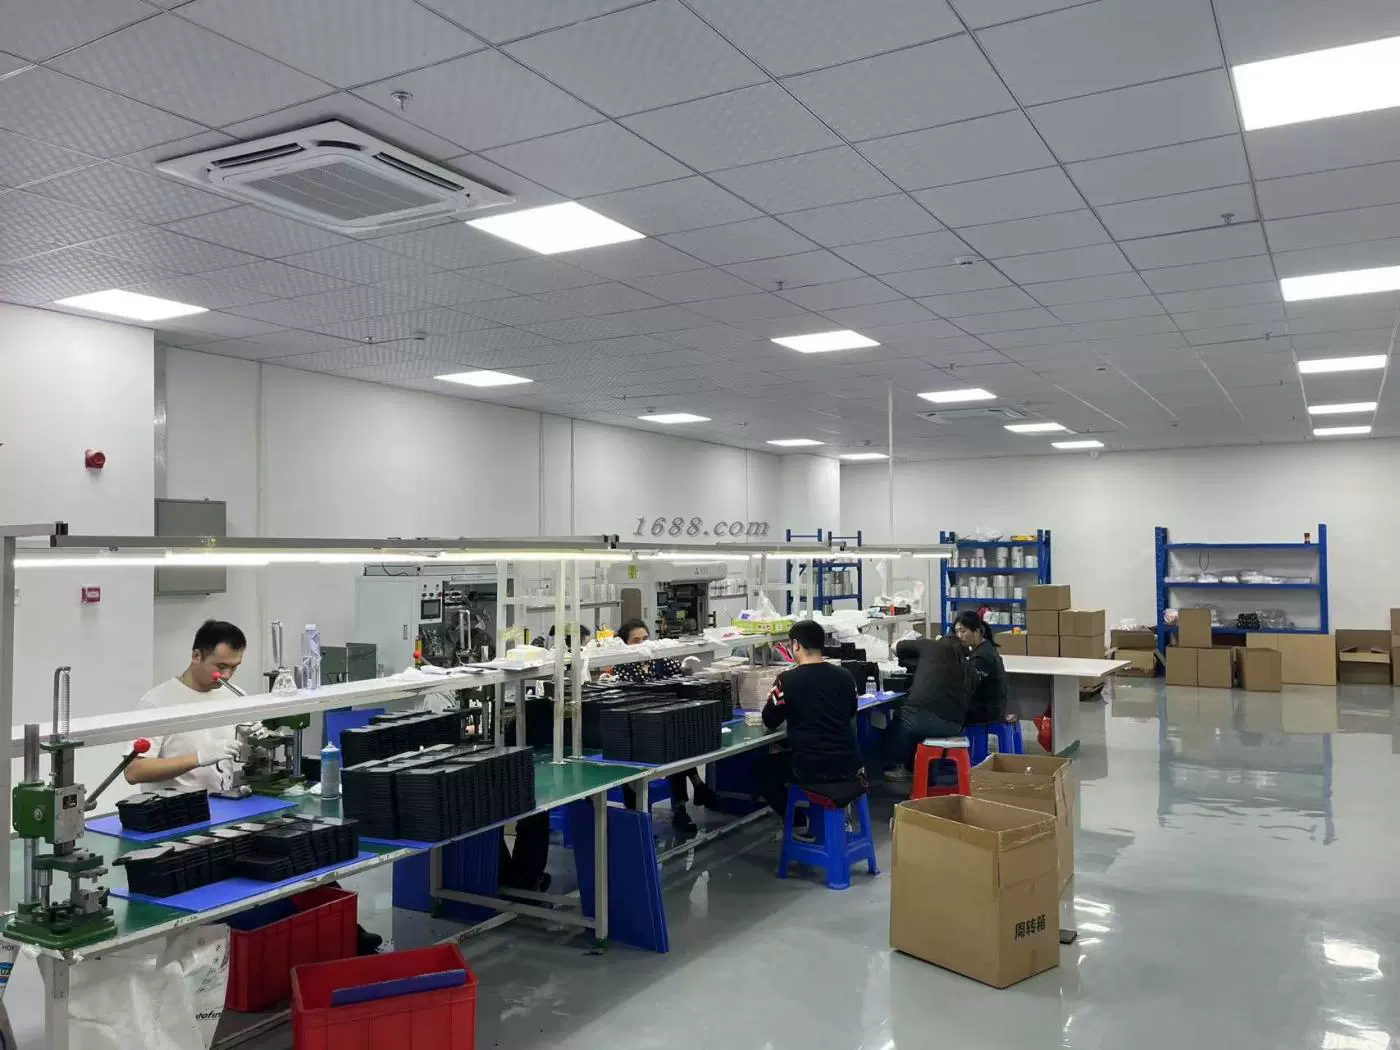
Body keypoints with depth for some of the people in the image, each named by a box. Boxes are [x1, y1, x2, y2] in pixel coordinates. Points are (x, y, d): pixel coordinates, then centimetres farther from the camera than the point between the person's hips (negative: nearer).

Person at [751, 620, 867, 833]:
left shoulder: (787, 680, -11)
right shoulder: (845, 676, 2)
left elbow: (770, 721, 2)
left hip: (811, 769, -4)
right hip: (849, 766, 4)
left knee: (760, 767, 21)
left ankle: (798, 824, 15)